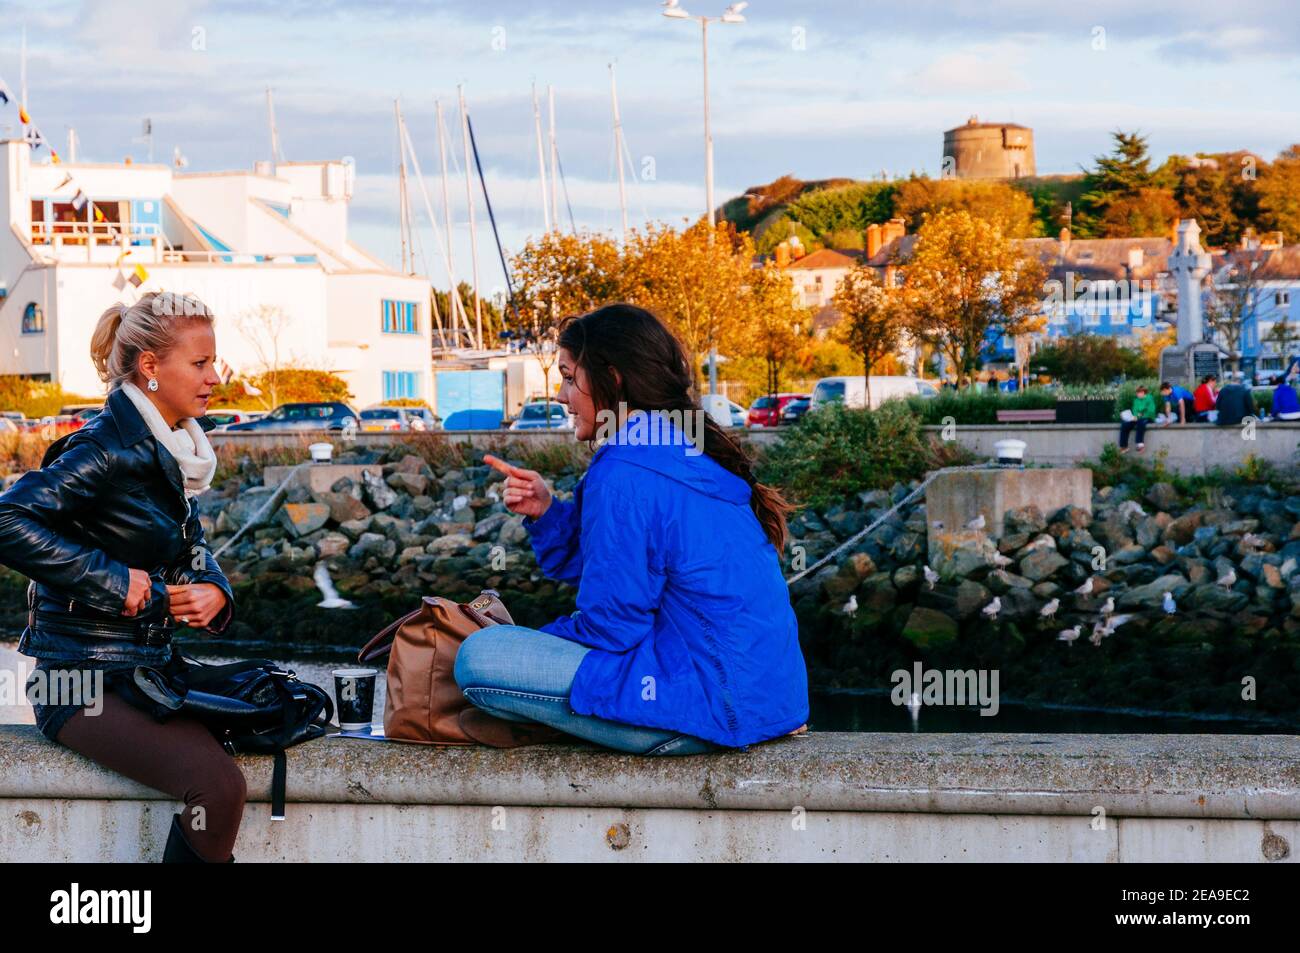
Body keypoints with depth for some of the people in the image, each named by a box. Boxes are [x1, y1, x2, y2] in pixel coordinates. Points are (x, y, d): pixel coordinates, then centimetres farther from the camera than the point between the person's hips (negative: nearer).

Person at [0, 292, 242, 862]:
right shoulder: (108, 449, -15)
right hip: (84, 681, -9)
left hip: (148, 667, 9)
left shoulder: (173, 451, 12)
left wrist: (214, 591, 0)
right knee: (219, 786, -27)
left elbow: (192, 551, 23)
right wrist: (111, 580, -21)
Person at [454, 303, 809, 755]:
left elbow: (610, 627, -13)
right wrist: (546, 513, 6)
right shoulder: (695, 456, 12)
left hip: (706, 709, -10)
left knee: (479, 658, -13)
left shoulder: (624, 477, -17)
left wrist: (536, 640, 4)